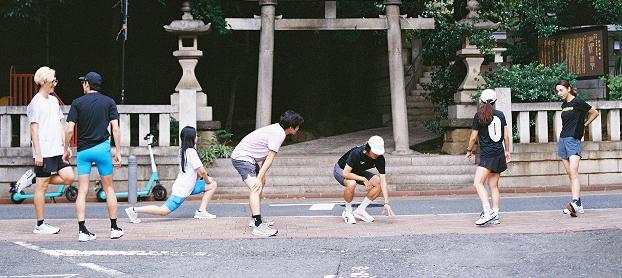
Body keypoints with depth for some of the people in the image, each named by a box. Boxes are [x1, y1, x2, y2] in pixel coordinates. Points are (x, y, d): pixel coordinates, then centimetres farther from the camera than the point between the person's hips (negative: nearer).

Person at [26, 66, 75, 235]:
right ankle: (40, 225, 3)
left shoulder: (54, 100, 15)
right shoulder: (36, 102, -8)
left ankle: (34, 178, 14)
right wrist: (38, 153, -15)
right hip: (44, 153, -8)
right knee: (42, 187, -3)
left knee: (69, 178, 0)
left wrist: (66, 146, 15)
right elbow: (34, 128, -12)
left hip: (57, 151, 8)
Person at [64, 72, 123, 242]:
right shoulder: (109, 102, 4)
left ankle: (82, 230, -8)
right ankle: (114, 229, 13)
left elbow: (69, 129, -4)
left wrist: (66, 149, 8)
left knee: (82, 191, 0)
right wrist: (118, 152, 0)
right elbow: (115, 128, -3)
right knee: (108, 188, 10)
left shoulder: (77, 103, 2)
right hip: (102, 148, 0)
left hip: (83, 150, 0)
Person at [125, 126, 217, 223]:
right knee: (163, 211, -14)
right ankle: (134, 210, -10)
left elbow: (196, 170, 25)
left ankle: (201, 211, 5)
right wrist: (207, 180, 2)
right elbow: (202, 171, -16)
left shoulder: (182, 150, 13)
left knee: (213, 185, 11)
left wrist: (206, 177, 13)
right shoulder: (191, 151, -15)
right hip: (182, 189, -10)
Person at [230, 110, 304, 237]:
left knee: (261, 184, 23)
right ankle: (258, 226, -34)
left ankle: (255, 219, 32)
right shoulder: (279, 134, -20)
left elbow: (267, 154, 12)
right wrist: (259, 178, -24)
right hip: (242, 158, -11)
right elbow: (269, 159, -23)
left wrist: (261, 176, 8)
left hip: (248, 158, 11)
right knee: (255, 188, -23)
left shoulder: (277, 129, 10)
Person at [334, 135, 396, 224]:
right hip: (341, 169, -6)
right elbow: (345, 174, -38)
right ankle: (348, 213, -13)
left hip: (357, 172, 6)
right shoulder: (356, 153, -36)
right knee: (351, 183, -38)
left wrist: (386, 203, -30)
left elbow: (383, 181, -23)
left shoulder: (380, 159, -21)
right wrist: (363, 179, -32)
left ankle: (360, 210, -1)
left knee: (378, 183, -15)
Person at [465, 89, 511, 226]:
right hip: (499, 154, 7)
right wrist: (507, 151, 24)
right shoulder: (500, 115, 8)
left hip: (487, 155, -6)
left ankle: (488, 212, -27)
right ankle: (495, 216, 9)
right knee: (494, 186, 11)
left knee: (478, 183, -13)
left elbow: (473, 137, 0)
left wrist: (469, 150, 16)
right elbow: (506, 135, 12)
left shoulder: (478, 116, -5)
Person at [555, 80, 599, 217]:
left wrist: (584, 124, 2)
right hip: (563, 139, 8)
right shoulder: (564, 105, 15)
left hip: (573, 140, -8)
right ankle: (579, 205, 9)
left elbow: (594, 113, 2)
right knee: (570, 174, 6)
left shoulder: (578, 102, -6)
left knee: (573, 173, -20)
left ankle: (575, 203, -32)